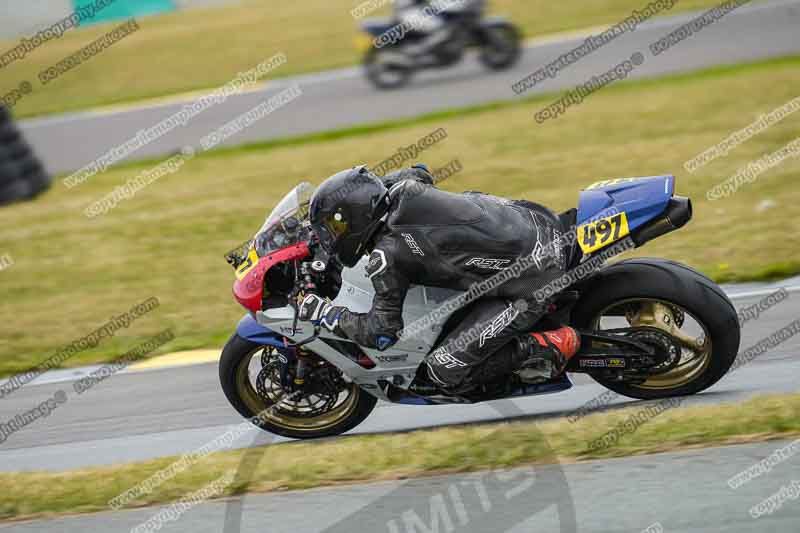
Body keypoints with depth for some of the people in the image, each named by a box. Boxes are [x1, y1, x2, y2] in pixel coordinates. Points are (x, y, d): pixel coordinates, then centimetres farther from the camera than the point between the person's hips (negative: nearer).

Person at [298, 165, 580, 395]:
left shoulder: (386, 256, -14)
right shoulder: (402, 186, 6)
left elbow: (382, 332, -9)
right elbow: (420, 171, 33)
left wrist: (325, 314, 3)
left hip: (529, 285, -8)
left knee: (442, 374, -2)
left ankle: (544, 348, -1)